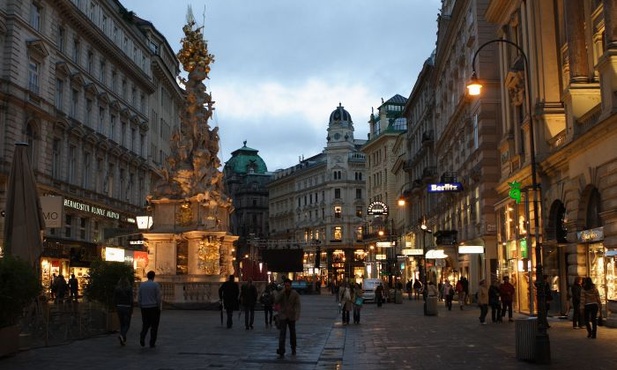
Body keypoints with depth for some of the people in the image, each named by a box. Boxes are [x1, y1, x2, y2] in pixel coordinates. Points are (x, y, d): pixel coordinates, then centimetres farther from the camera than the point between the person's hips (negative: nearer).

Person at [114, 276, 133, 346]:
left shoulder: (116, 289, 1)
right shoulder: (129, 288, -9)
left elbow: (114, 299, 3)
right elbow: (131, 300, -12)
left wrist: (116, 307, 14)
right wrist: (131, 310, -5)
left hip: (119, 307, 3)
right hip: (127, 308, -3)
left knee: (122, 324, 14)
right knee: (127, 325, 6)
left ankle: (123, 340, 14)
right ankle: (122, 335, -21)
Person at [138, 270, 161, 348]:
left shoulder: (141, 285, 4)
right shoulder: (156, 285, -8)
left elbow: (139, 298, 5)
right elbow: (158, 298, -9)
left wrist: (141, 307, 15)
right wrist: (159, 307, 3)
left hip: (144, 308, 3)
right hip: (154, 308, -3)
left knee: (145, 324, 16)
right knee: (154, 326, 6)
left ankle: (142, 337, -9)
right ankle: (152, 343, 6)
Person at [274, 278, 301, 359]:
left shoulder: (295, 294, -7)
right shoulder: (281, 293, -3)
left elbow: (297, 305, -12)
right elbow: (276, 301, -18)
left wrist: (297, 315, -24)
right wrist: (282, 292, -23)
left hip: (291, 316, 0)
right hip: (282, 316, 0)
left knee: (292, 333, 14)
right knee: (282, 334, -11)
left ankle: (293, 349, 35)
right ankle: (281, 352, -13)